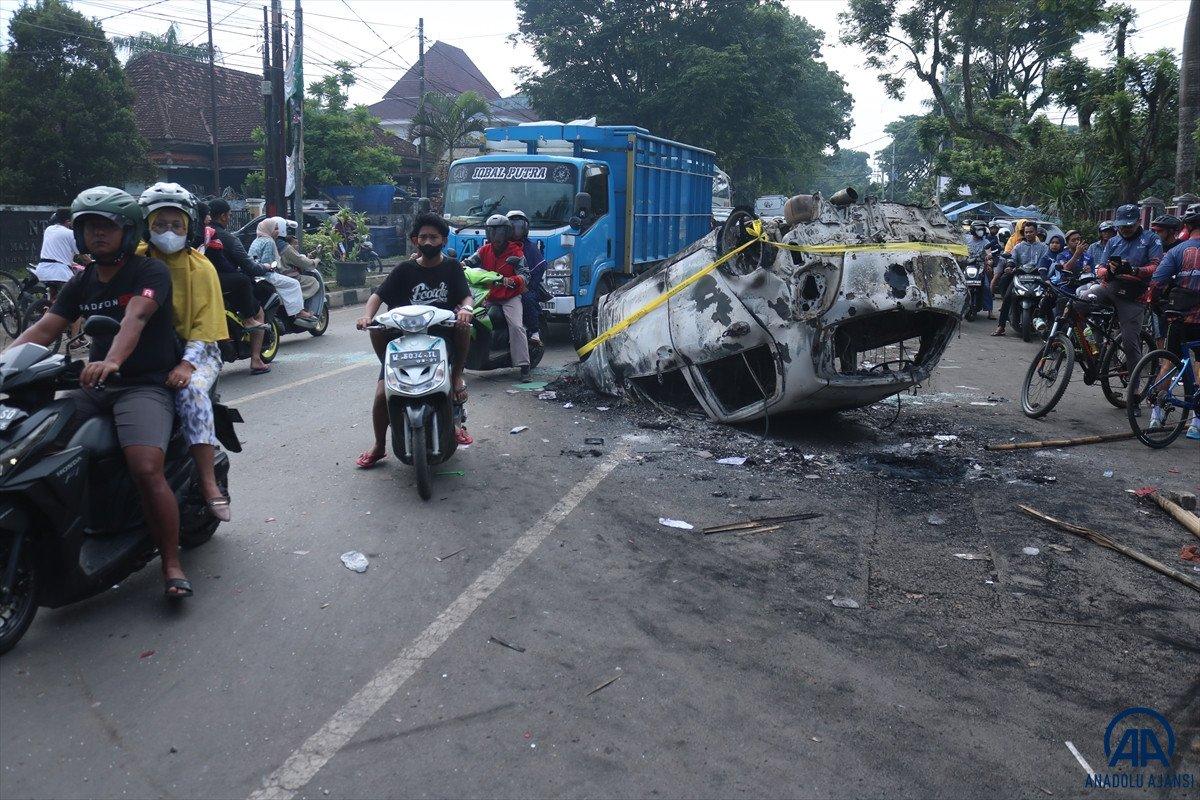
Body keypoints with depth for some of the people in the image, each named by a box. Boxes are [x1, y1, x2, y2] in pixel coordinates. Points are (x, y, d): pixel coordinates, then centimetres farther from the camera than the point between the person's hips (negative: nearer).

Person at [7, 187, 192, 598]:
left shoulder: (150, 271, -4)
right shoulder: (82, 282, 16)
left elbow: (135, 317, -23)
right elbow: (43, 329, 7)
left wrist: (111, 361, -42)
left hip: (144, 385, -7)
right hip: (94, 387, 7)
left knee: (147, 470, -28)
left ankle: (172, 563, -14)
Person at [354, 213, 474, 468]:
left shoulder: (452, 267, 7)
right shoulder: (404, 270, 6)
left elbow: (467, 296, -3)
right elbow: (378, 295, -1)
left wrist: (466, 308, -28)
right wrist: (367, 315, -22)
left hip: (442, 335, 0)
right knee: (382, 395, -11)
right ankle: (379, 447, 9)